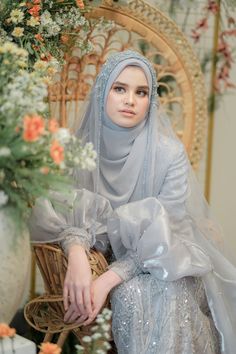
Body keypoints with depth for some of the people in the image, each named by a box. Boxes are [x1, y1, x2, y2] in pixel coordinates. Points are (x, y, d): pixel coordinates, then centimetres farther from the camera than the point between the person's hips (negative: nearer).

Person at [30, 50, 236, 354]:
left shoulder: (169, 153, -16)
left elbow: (162, 236, -19)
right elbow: (70, 211, -10)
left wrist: (108, 280, -30)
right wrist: (76, 253, -34)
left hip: (162, 263, -1)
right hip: (104, 254, 1)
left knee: (165, 296, -33)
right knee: (131, 295, -31)